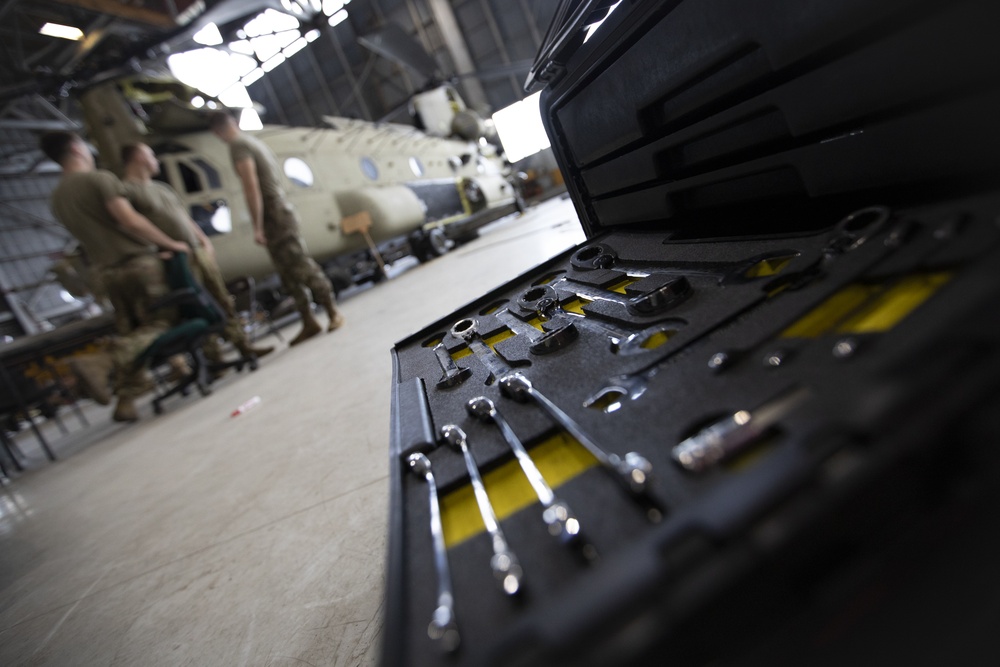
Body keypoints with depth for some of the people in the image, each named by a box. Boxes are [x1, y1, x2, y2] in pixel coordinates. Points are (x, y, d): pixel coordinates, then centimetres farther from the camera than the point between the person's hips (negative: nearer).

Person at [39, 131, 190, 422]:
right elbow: (129, 220, -19)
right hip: (138, 262, -7)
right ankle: (102, 362, -23)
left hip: (107, 271, 7)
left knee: (130, 332, 12)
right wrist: (169, 243, -9)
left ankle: (126, 400, 5)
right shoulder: (100, 178, -8)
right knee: (161, 323, -2)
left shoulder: (56, 197, 16)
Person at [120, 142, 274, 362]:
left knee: (223, 300, 9)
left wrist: (205, 241, 12)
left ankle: (243, 345, 16)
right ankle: (214, 358, 5)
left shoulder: (163, 187, 20)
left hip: (198, 251, 8)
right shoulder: (127, 189, -5)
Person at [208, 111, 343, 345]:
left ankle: (333, 312, -2)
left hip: (274, 216, -9)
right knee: (289, 275, 8)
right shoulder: (255, 142, 19)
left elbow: (251, 187, -17)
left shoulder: (239, 146, -8)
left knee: (302, 267, -7)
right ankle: (308, 322, 11)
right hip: (281, 210, 9)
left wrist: (257, 227, -18)